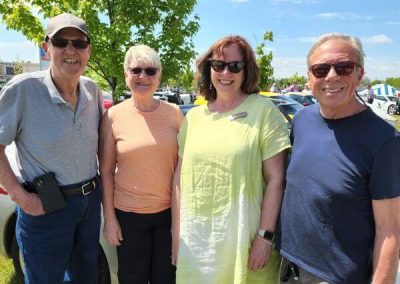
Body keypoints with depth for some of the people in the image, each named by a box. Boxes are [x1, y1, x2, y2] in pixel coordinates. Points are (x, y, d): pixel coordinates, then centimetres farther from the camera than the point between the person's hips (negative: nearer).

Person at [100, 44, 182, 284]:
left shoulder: (174, 113, -3)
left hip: (169, 212, 1)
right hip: (128, 215, -1)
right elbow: (106, 171, -3)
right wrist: (109, 218, -3)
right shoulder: (114, 116, -7)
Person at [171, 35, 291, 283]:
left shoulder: (264, 110, -7)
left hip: (243, 236, -3)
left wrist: (265, 235, -12)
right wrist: (176, 233, 7)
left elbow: (275, 179, -9)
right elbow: (180, 178, 8)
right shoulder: (193, 117, 5)